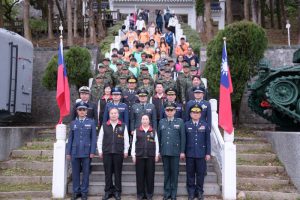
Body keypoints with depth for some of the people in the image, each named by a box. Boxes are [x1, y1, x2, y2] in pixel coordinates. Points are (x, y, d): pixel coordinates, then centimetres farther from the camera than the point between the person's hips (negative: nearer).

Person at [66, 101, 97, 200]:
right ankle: (76, 191, 17)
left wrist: (92, 151, -6)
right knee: (75, 173, 6)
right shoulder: (73, 123, 10)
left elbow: (93, 138, 1)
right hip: (75, 152, 2)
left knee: (86, 173, 4)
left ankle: (84, 192, 13)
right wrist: (68, 152, 5)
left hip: (86, 152, -2)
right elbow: (70, 138, 10)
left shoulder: (91, 122, 4)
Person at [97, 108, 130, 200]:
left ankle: (117, 192, 14)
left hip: (118, 153, -1)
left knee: (118, 173, 4)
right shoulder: (104, 126, 6)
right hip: (107, 152, 1)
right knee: (108, 172, 5)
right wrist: (100, 151, 3)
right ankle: (108, 191, 15)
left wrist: (126, 151, 2)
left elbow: (126, 139, 5)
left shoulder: (123, 126, 5)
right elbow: (100, 139, 8)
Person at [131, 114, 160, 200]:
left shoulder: (153, 131, 7)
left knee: (150, 175, 3)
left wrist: (157, 155, 2)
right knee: (140, 176, 3)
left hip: (151, 156, 0)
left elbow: (156, 143, 7)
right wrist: (133, 155, 1)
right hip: (139, 156, 0)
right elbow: (133, 143, 6)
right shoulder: (136, 131, 6)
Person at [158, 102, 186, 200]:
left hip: (175, 151, -2)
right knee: (166, 172, 8)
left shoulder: (180, 121, 1)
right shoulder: (161, 122, 8)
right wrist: (159, 151, 7)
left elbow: (183, 137, 0)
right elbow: (159, 137, 10)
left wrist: (182, 151, -4)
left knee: (174, 172, 5)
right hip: (164, 151, 2)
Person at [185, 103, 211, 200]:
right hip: (190, 154, 0)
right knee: (190, 173, 7)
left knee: (200, 173, 6)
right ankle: (191, 192, 18)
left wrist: (208, 153, 1)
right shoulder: (186, 125, 2)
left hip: (201, 154, 0)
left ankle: (200, 192, 20)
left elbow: (208, 140, 4)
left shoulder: (205, 125, 4)